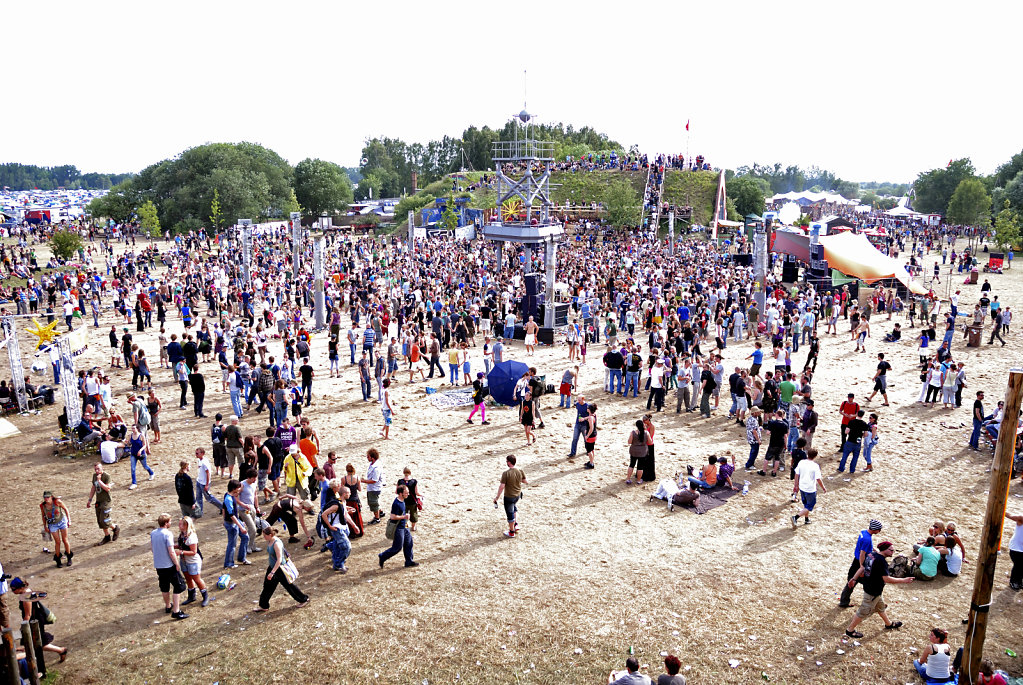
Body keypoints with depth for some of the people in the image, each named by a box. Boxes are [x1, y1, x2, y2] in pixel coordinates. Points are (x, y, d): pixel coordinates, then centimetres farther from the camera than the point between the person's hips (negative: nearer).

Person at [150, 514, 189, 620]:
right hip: (169, 565, -7)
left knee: (164, 587, 24)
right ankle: (176, 611, -1)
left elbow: (152, 546, 15)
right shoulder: (168, 534, -21)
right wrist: (177, 564, -10)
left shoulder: (153, 533, 1)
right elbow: (171, 552, -22)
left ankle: (168, 606, 41)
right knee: (179, 586, 3)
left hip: (158, 565, 7)